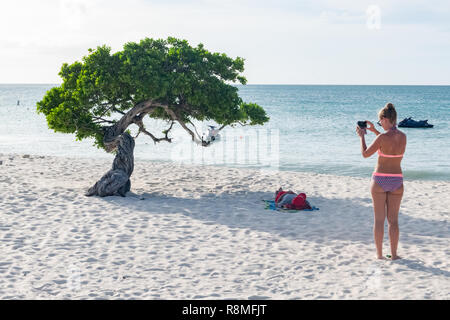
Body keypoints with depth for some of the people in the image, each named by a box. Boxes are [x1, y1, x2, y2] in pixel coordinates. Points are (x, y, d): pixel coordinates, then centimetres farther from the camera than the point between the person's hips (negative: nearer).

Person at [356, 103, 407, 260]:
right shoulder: (403, 136, 0)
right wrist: (375, 131, 23)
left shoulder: (382, 137, -17)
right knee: (393, 219, 11)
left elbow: (365, 154, -5)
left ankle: (379, 253, 10)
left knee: (379, 219, 6)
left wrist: (362, 136, 9)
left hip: (380, 180, -4)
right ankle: (394, 254, 12)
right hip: (397, 180, 4)